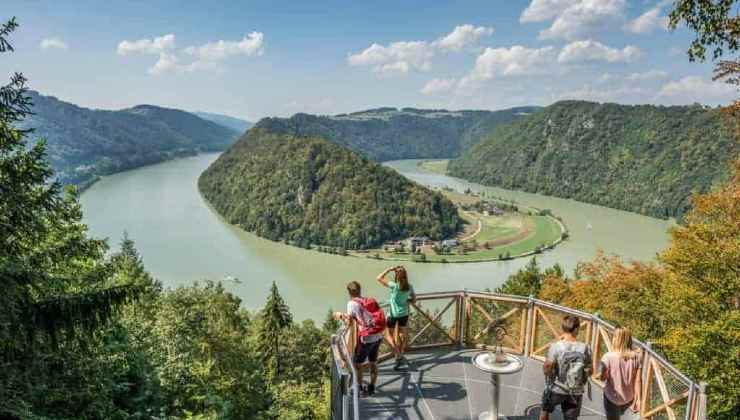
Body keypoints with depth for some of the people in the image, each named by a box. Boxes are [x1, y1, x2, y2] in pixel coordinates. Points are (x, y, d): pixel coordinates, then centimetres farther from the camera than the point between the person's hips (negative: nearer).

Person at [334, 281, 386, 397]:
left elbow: (349, 321, -10)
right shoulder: (370, 300, 11)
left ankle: (360, 388, 19)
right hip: (378, 336, 6)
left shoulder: (352, 303, -6)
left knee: (356, 363, 12)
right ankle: (371, 388, 29)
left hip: (366, 338, -6)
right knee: (373, 363, 20)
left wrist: (341, 315, 10)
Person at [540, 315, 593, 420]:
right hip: (575, 392, 2)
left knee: (545, 410, 26)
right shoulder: (585, 348, -12)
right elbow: (589, 371, -4)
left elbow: (546, 369, -17)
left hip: (556, 389, -1)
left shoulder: (556, 346, -20)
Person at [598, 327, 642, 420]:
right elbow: (637, 380, -9)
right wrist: (638, 399, -1)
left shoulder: (608, 357, -24)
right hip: (629, 397, 3)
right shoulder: (636, 357, -14)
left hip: (612, 397, -3)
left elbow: (602, 377, -15)